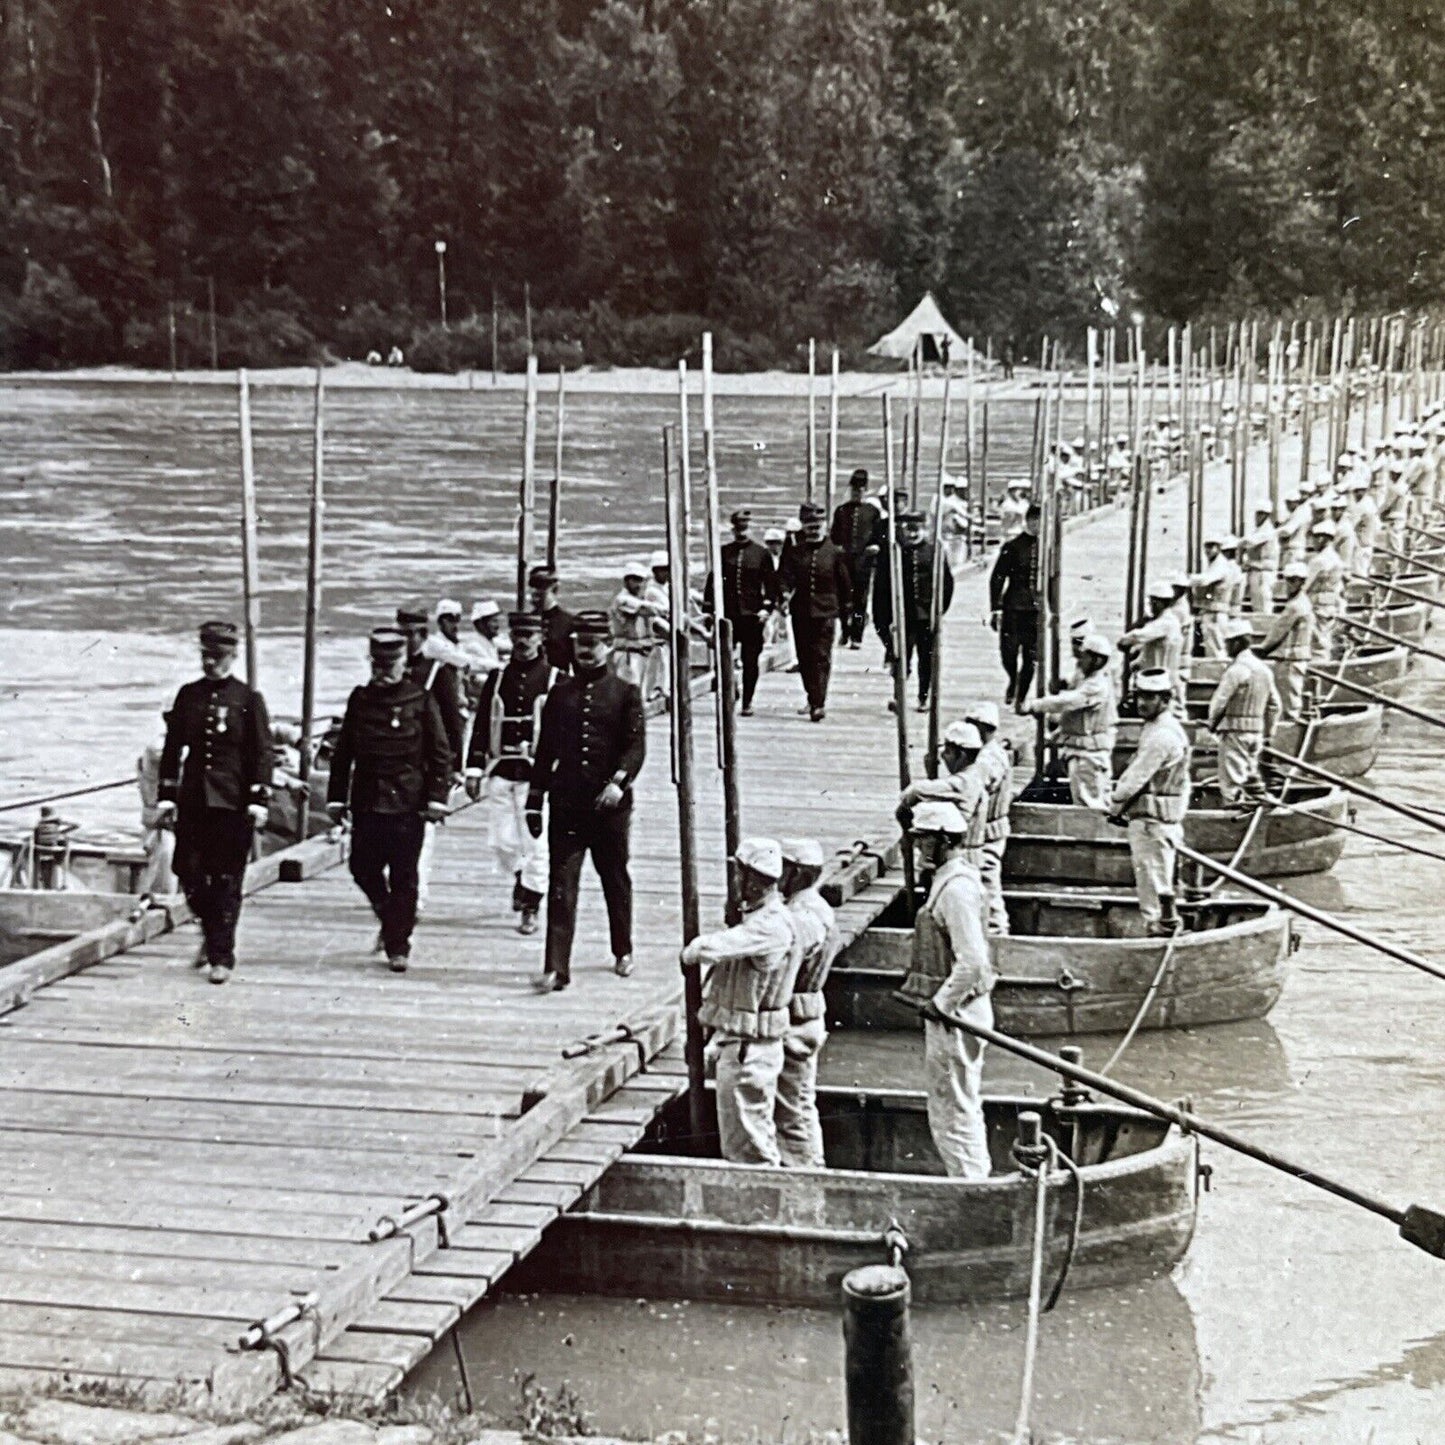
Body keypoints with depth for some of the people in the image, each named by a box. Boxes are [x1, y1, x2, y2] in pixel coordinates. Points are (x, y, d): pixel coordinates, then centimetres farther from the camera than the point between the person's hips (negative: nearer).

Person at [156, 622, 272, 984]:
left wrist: (258, 801, -9)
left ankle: (222, 956, 5)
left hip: (233, 803, -3)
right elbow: (172, 748, 12)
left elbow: (262, 753, -2)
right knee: (189, 874, 3)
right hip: (192, 801, 3)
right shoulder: (188, 695, 9)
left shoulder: (249, 699, 0)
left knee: (226, 882, -1)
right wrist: (165, 798, 8)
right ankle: (212, 932, 28)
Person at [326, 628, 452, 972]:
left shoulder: (421, 700, -1)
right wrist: (337, 797, 7)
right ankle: (389, 918, 32)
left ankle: (398, 946, 9)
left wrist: (437, 798, -6)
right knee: (363, 869, 6)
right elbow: (343, 752, 11)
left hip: (407, 802, -3)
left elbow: (440, 753, 0)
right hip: (366, 800, 3)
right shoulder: (360, 699, 8)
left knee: (403, 877, 0)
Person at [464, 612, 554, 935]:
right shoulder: (497, 678, 9)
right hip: (501, 772, 3)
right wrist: (474, 770, 4)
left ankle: (530, 908, 4)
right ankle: (520, 879, 34)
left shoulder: (554, 679, 1)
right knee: (502, 842, 5)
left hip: (537, 774, -3)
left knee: (536, 844, -5)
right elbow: (482, 726, 10)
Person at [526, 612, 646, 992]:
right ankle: (556, 969, -10)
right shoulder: (559, 694, 8)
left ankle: (623, 951, 34)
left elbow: (636, 745, -7)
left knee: (616, 879, 14)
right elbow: (545, 750, 11)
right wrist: (534, 801, 8)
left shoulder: (625, 693, 2)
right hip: (566, 803, 1)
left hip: (611, 803, -1)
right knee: (561, 885, -7)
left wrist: (619, 780, -24)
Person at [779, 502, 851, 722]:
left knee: (822, 658, -9)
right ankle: (814, 699, 27)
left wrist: (847, 609, 10)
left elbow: (844, 583, 8)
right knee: (804, 659, 10)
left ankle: (818, 704, -14)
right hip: (800, 612, 3)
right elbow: (786, 575, -4)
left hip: (825, 612, -3)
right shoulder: (794, 552, 5)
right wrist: (785, 592, -25)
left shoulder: (834, 552, 2)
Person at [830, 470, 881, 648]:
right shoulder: (841, 510, 11)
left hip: (864, 561, -2)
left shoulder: (873, 511, 7)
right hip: (844, 559, 2)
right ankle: (845, 633, 16)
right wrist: (831, 535, -9)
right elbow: (835, 538, 12)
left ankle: (857, 637, 2)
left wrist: (876, 546, -11)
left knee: (860, 599, -2)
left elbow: (879, 535, 8)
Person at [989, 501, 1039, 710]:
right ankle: (1013, 681, 28)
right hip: (1013, 608, -2)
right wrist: (995, 609, -6)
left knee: (1031, 658, 1)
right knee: (1008, 652, -2)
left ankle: (1020, 699, 12)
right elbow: (997, 578, -2)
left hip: (1037, 609, 2)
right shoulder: (1012, 546, -3)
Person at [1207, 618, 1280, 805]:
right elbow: (1274, 704, 15)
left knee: (1232, 778, -3)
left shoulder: (1236, 670, -15)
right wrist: (1267, 731, 21)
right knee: (1251, 773, 18)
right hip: (1257, 731, 8)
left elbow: (1219, 700, -16)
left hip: (1234, 729, -8)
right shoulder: (1264, 669, 11)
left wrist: (1212, 723, 0)